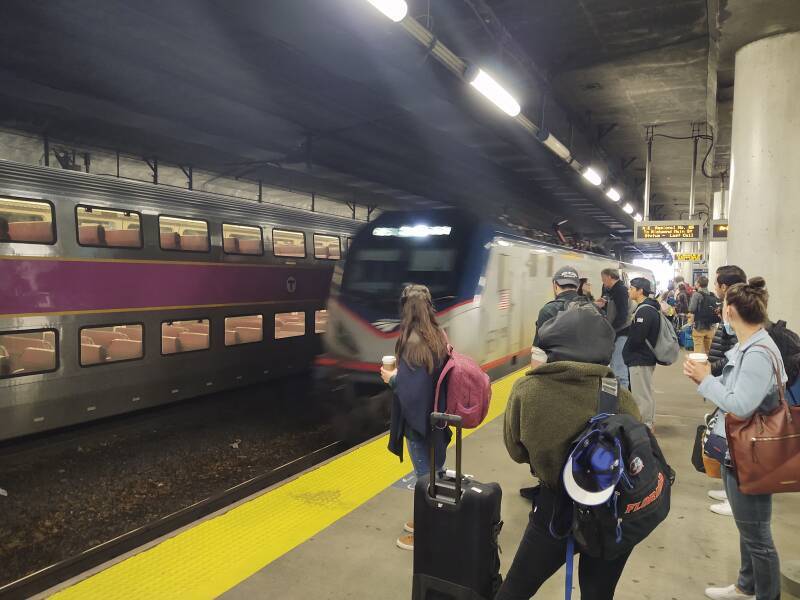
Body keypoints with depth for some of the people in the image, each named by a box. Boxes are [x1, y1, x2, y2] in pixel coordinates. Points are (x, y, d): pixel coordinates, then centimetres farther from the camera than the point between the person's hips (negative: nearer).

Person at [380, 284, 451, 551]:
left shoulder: (412, 342, -23)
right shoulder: (439, 336, 2)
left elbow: (408, 386, -24)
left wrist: (391, 377, -7)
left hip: (418, 418, -8)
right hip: (437, 415, 8)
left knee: (425, 475, 6)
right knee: (436, 472, 20)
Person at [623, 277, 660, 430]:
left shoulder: (644, 310, -21)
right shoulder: (651, 308, 11)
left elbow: (636, 338, -24)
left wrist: (626, 353, -7)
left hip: (640, 360, -11)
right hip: (647, 358, 11)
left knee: (641, 394, -1)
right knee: (646, 393, 19)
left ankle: (645, 425, 7)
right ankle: (649, 423, 30)